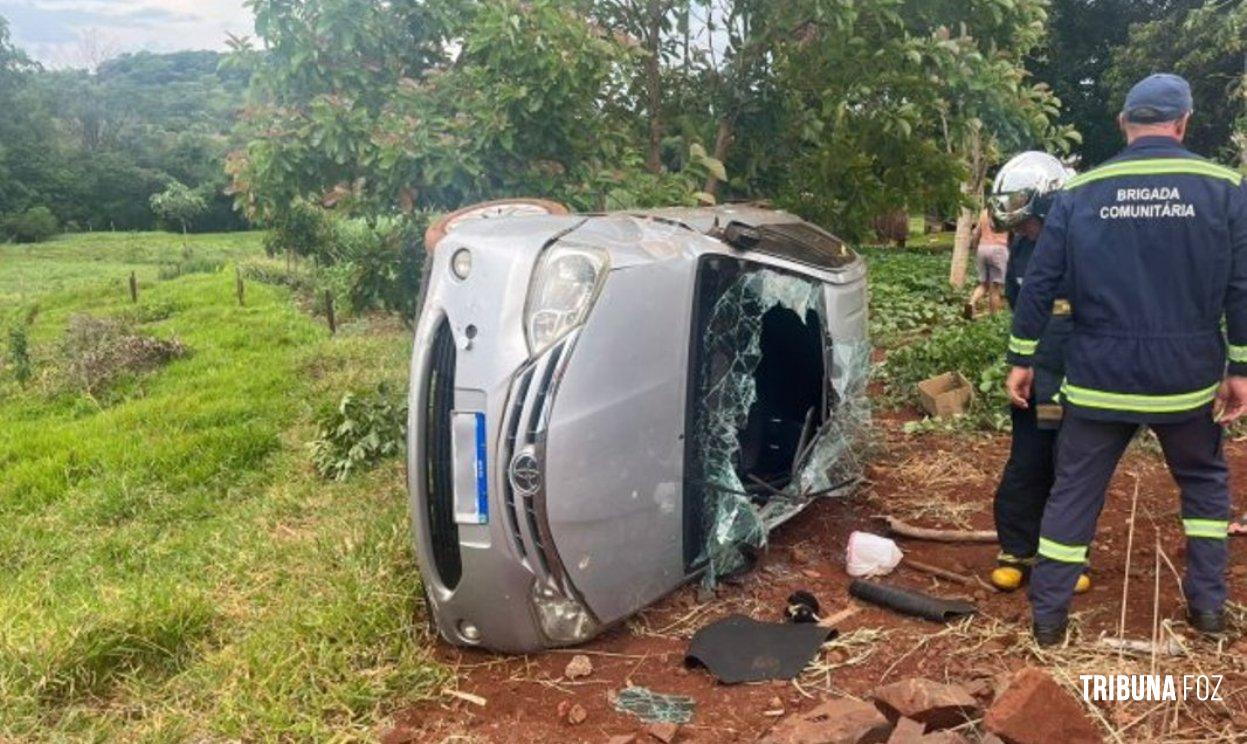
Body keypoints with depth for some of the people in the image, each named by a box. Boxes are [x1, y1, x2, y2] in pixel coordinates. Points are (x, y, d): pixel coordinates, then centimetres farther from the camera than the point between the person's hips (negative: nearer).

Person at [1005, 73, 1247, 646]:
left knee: (1075, 491, 9)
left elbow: (1039, 284, -2)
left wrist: (1021, 357, 5)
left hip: (1099, 380, 0)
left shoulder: (1080, 192, -2)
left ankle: (1047, 615, 13)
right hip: (1188, 379, 0)